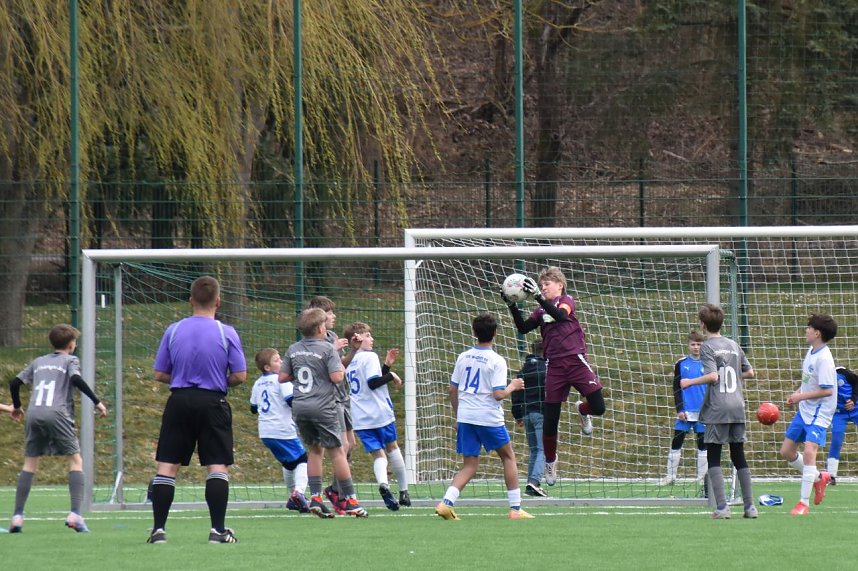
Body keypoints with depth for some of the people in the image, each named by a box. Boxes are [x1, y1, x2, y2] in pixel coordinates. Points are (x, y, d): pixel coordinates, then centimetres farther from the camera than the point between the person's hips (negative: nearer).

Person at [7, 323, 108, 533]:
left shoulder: (38, 362, 25)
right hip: (57, 413, -4)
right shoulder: (70, 360, 11)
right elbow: (76, 379, -9)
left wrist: (16, 406, 39)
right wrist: (97, 401, -9)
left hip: (33, 414, 4)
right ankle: (75, 514, -13)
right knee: (76, 460, 2)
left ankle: (17, 515, 2)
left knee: (30, 463, 11)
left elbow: (15, 383, 23)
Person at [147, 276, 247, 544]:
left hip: (179, 401, 2)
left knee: (167, 466, 5)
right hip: (213, 402, -2)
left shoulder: (173, 330, 1)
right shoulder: (227, 333, -5)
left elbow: (159, 374, 4)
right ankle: (218, 529, -3)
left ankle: (158, 529, 2)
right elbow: (240, 375, -5)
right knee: (218, 465, 2)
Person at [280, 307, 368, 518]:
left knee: (314, 450, 14)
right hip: (323, 406, -5)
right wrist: (341, 368, 5)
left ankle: (315, 497, 5)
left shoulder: (293, 350, 7)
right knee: (336, 451, 1)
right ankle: (350, 501, 3)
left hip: (299, 406, 5)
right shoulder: (327, 349, -9)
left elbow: (282, 377, 9)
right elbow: (337, 377, -16)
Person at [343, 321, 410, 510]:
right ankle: (404, 490, 21)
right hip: (380, 414, -5)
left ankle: (383, 483, -29)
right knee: (392, 447, 16)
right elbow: (373, 383, -20)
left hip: (360, 418, 5)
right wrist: (391, 375, -7)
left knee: (378, 454, 1)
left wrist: (386, 365, 18)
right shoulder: (369, 357, -9)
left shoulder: (349, 362, 14)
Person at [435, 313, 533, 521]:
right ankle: (515, 508, 13)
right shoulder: (497, 361, -9)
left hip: (465, 417, 4)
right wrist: (512, 387, 5)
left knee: (470, 465, 8)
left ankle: (446, 503, -14)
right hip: (489, 418, -4)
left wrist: (457, 416, 22)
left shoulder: (463, 357, 6)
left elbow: (453, 390, 11)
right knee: (508, 457, 15)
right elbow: (498, 394, -15)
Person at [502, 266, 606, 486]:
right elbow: (523, 328, 3)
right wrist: (512, 306, -7)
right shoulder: (541, 310, 13)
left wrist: (538, 297, -30)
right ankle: (550, 461, 18)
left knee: (598, 408, -12)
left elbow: (561, 315, -21)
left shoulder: (566, 301, 1)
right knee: (550, 420, 1)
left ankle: (582, 410, 23)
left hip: (576, 360, -3)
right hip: (555, 366, 3)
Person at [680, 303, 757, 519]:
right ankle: (750, 505, 9)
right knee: (739, 457, 12)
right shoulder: (734, 345, 13)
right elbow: (750, 373, 17)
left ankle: (722, 507, -10)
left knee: (713, 459, -1)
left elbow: (713, 376, -16)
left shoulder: (707, 347, -6)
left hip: (717, 410, -6)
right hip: (737, 408, 6)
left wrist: (689, 382, -4)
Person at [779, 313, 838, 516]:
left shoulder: (824, 358, -20)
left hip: (819, 413, -10)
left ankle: (804, 502, -19)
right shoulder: (811, 352, 8)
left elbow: (827, 390, -23)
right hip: (804, 410, 10)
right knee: (786, 452, 12)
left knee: (809, 451, -22)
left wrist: (802, 396, -18)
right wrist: (796, 394, 6)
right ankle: (818, 477, 33)